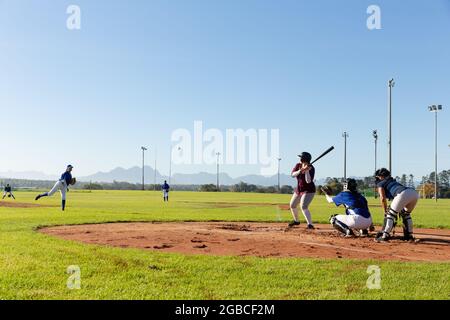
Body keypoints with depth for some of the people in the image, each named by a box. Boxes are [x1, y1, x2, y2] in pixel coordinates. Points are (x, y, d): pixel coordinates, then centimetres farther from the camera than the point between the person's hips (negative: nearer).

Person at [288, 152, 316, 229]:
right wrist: (300, 170, -30)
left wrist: (306, 171, -36)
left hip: (308, 190, -8)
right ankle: (296, 221, 42)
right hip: (299, 189, 8)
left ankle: (310, 224, -26)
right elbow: (292, 175, -15)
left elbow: (308, 181, -29)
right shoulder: (298, 165, -4)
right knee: (292, 205, 19)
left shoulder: (311, 168, -21)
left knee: (303, 207, -26)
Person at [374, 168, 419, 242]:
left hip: (404, 194, -7)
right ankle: (409, 236, 25)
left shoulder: (380, 184, 20)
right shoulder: (393, 181, 41)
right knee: (406, 214, 27)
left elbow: (383, 198, 5)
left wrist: (385, 211, 14)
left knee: (390, 214, 5)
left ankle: (385, 236, -2)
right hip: (415, 193, 7)